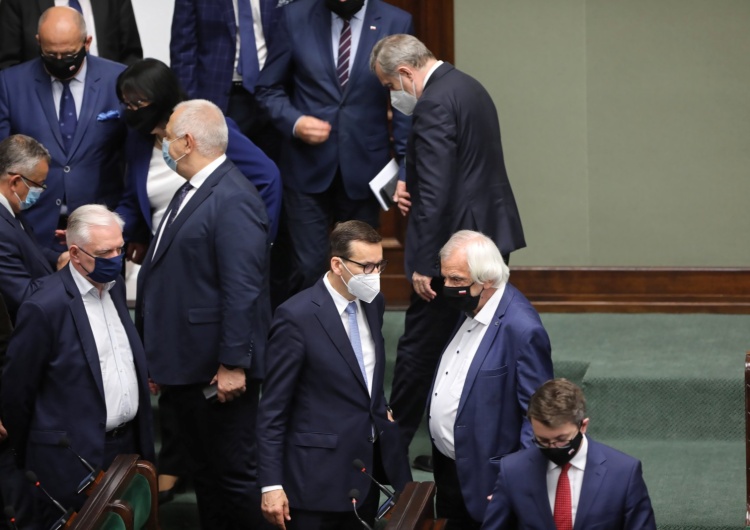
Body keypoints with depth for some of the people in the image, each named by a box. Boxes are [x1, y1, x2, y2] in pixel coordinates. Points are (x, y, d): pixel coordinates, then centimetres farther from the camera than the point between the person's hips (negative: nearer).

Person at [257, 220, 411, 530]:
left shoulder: (372, 303, 6)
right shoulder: (297, 317, -16)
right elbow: (272, 408, -14)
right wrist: (271, 485, -15)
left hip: (368, 471, 7)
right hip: (320, 478, -7)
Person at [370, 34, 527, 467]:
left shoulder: (434, 104, -18)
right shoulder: (469, 87, 14)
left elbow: (436, 192, -23)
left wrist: (423, 263, -21)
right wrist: (411, 185, 8)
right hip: (492, 235, 10)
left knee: (420, 347, 1)